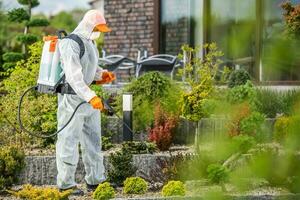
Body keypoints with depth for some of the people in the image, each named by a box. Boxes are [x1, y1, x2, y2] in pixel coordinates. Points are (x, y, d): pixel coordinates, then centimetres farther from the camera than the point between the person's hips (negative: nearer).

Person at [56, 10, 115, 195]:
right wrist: (91, 96, -39)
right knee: (69, 140, -2)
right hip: (72, 97, -9)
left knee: (93, 138, 13)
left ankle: (95, 180, 22)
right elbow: (73, 75, -30)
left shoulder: (90, 42, 11)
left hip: (88, 95, 10)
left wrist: (103, 74, 5)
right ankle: (66, 183, 6)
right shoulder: (71, 44, -20)